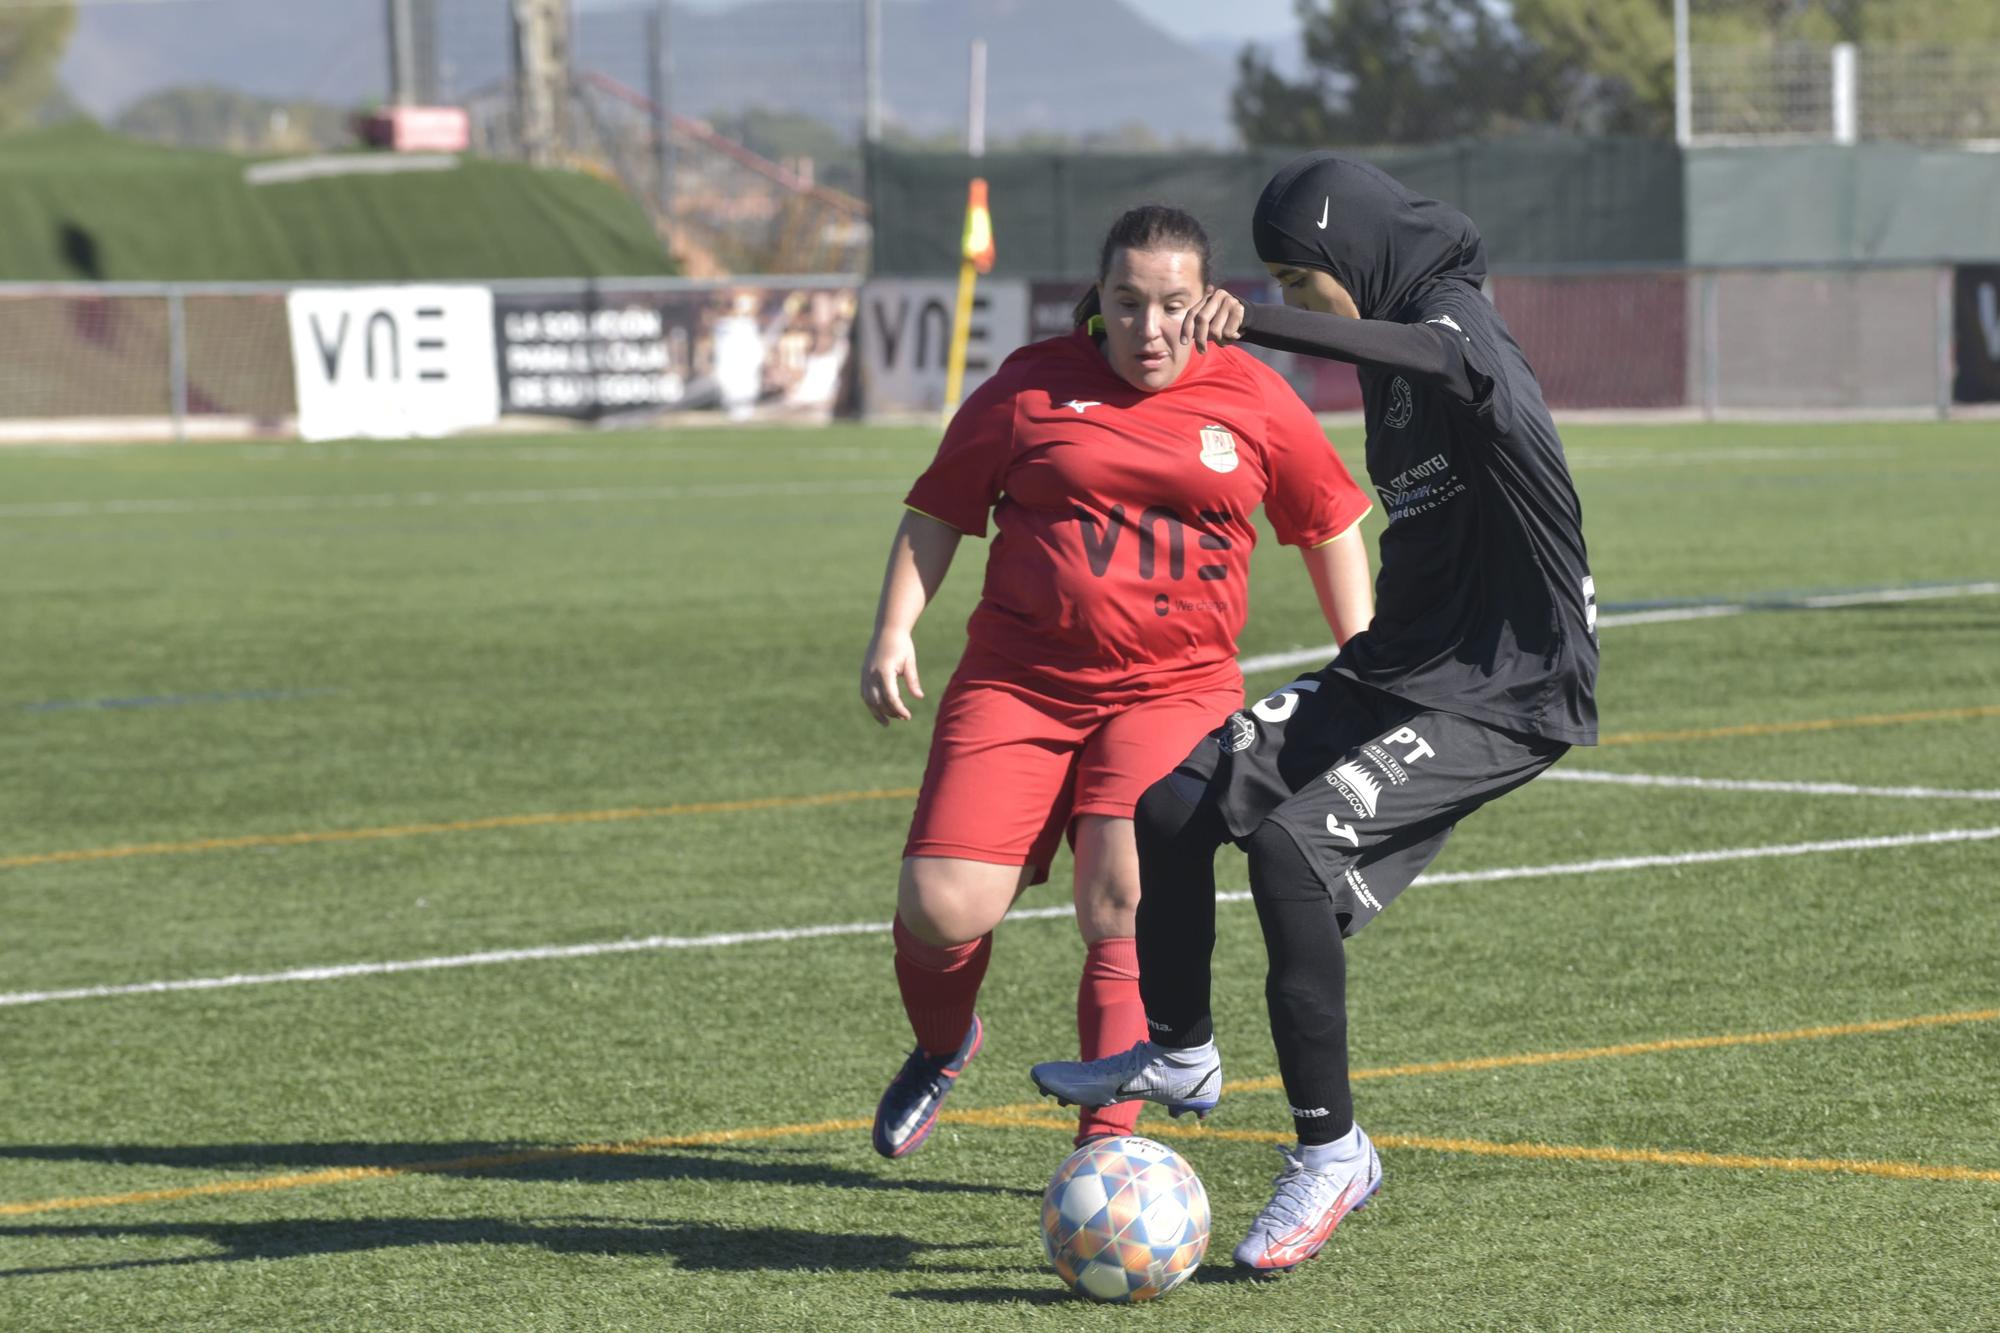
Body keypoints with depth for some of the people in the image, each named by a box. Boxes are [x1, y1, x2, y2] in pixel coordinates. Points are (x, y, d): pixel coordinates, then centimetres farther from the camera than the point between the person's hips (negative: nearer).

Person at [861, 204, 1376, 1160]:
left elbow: (1329, 524, 18)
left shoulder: (1253, 401, 6)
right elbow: (938, 511, 11)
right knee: (941, 907, -10)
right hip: (1019, 681, 0)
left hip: (1175, 691, 0)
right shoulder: (1033, 386, 4)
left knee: (1121, 901, -21)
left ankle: (1107, 1139, -14)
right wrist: (893, 632, 0)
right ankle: (941, 1048, 24)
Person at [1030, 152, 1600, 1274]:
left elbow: (1442, 358, -43)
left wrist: (1259, 325, -55)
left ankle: (1331, 1149, -15)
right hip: (1397, 673, 10)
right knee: (1176, 800, 4)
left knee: (1290, 842, -25)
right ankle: (1180, 1054, 26)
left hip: (1507, 693, -10)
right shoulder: (1399, 353, 13)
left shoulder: (1460, 323, -18)